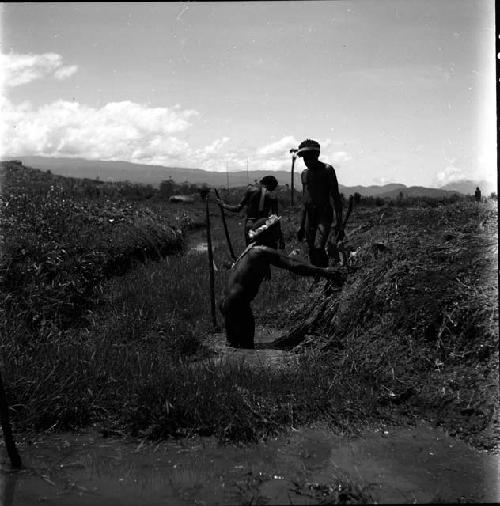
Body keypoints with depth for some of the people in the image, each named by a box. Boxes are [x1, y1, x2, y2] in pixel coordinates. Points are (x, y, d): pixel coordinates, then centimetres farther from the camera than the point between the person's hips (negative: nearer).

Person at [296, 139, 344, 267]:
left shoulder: (327, 170, -4)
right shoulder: (304, 174, 15)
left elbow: (336, 198, -7)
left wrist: (339, 224, -13)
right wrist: (301, 226, 18)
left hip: (325, 214, -6)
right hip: (309, 216, 6)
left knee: (318, 247, -24)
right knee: (312, 252, 5)